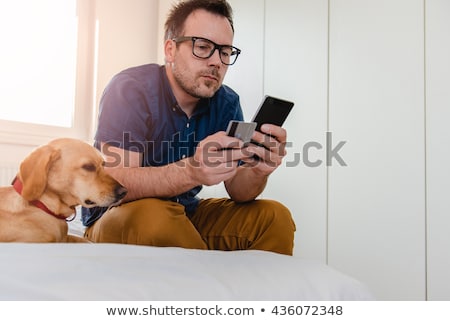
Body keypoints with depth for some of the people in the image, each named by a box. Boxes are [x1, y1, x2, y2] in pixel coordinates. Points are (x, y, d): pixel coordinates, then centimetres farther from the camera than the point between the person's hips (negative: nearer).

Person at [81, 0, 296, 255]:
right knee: (153, 215, -36)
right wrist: (191, 172, -45)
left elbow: (238, 191, -5)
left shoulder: (227, 103, -2)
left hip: (186, 215, 5)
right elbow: (115, 183, -28)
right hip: (119, 217, -4)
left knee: (275, 217, -11)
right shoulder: (130, 90, -18)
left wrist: (258, 171, -29)